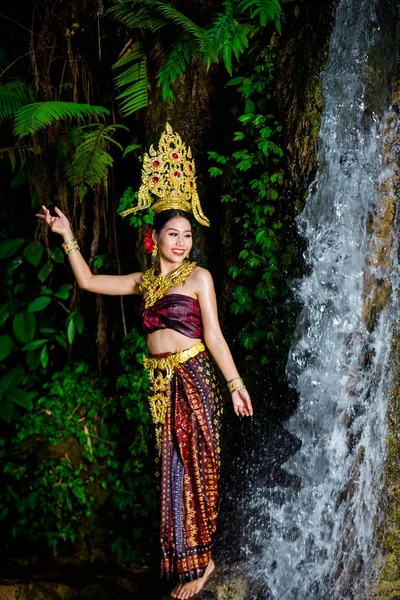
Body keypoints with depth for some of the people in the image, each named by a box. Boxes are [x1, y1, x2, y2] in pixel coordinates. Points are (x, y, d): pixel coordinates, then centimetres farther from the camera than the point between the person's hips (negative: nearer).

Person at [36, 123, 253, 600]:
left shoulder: (198, 276, -1)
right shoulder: (144, 281, 12)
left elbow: (212, 335, -3)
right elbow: (88, 281, 16)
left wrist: (235, 383, -8)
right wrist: (68, 238, 14)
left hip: (192, 377, -5)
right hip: (159, 381, 5)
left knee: (193, 464, -1)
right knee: (170, 467, 9)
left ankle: (197, 562, 10)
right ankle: (183, 558, 21)